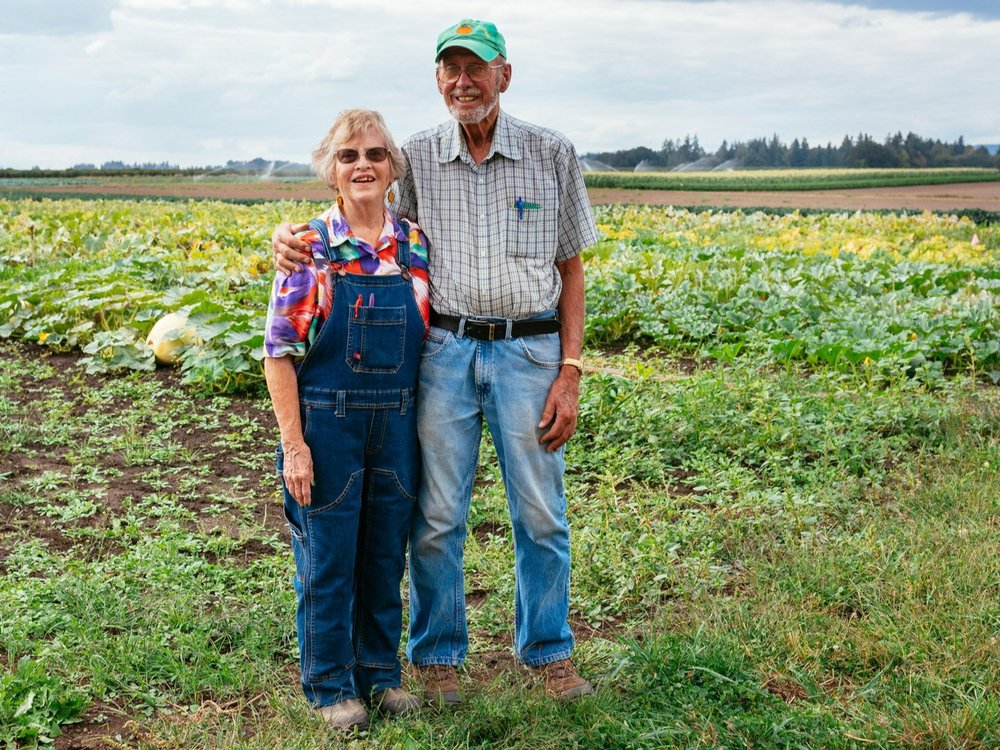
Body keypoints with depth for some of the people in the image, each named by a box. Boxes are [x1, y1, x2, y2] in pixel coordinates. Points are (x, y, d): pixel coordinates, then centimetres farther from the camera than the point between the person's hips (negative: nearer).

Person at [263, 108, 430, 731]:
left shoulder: (416, 246, 3)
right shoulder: (309, 249, -7)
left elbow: (430, 342, 9)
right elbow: (280, 352, -7)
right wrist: (294, 444, -12)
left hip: (397, 425, 3)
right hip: (327, 424, -3)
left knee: (386, 557, 14)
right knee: (329, 561, 7)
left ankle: (381, 673, 31)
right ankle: (330, 686, 23)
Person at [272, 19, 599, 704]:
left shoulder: (553, 154, 2)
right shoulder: (417, 159, 4)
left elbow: (571, 269, 4)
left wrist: (570, 372, -3)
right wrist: (291, 231, -8)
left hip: (528, 350, 0)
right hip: (444, 349, 1)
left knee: (541, 514, 8)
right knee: (437, 516, 5)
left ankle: (549, 651, 27)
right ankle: (438, 654, 24)